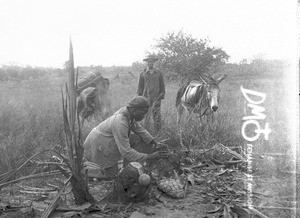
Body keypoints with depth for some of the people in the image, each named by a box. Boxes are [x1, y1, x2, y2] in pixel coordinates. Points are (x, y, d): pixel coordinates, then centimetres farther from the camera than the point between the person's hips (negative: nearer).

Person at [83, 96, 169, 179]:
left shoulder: (128, 111, -11)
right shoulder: (120, 123, -37)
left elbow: (138, 128, 4)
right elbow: (126, 152, -34)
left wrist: (155, 142, -5)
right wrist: (149, 157, -29)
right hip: (98, 148, -8)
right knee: (111, 173, 9)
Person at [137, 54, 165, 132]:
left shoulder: (159, 73, 9)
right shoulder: (142, 74, 8)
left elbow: (162, 86, 12)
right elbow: (140, 87, 9)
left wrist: (162, 96, 3)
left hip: (156, 98, 0)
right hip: (146, 98, 0)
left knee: (157, 116, -2)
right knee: (146, 116, 1)